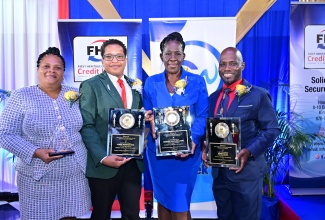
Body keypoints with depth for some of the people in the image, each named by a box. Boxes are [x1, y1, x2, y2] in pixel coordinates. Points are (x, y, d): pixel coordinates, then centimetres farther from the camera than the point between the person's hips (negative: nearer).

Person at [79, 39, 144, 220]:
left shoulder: (135, 86, 12)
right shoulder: (91, 86, -4)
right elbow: (87, 127, -11)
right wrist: (103, 157, -21)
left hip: (133, 162, 4)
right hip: (104, 164, -4)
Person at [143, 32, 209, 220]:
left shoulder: (197, 82, -2)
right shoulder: (151, 83, 3)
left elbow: (203, 117, -5)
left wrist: (193, 140, -21)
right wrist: (154, 129, -18)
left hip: (186, 152, -2)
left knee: (181, 204, 4)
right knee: (162, 199, 15)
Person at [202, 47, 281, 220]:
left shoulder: (258, 95, -5)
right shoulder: (213, 98, 11)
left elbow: (272, 129, -8)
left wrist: (250, 151, -21)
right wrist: (205, 148, -5)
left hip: (246, 172, -5)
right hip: (219, 172, 5)